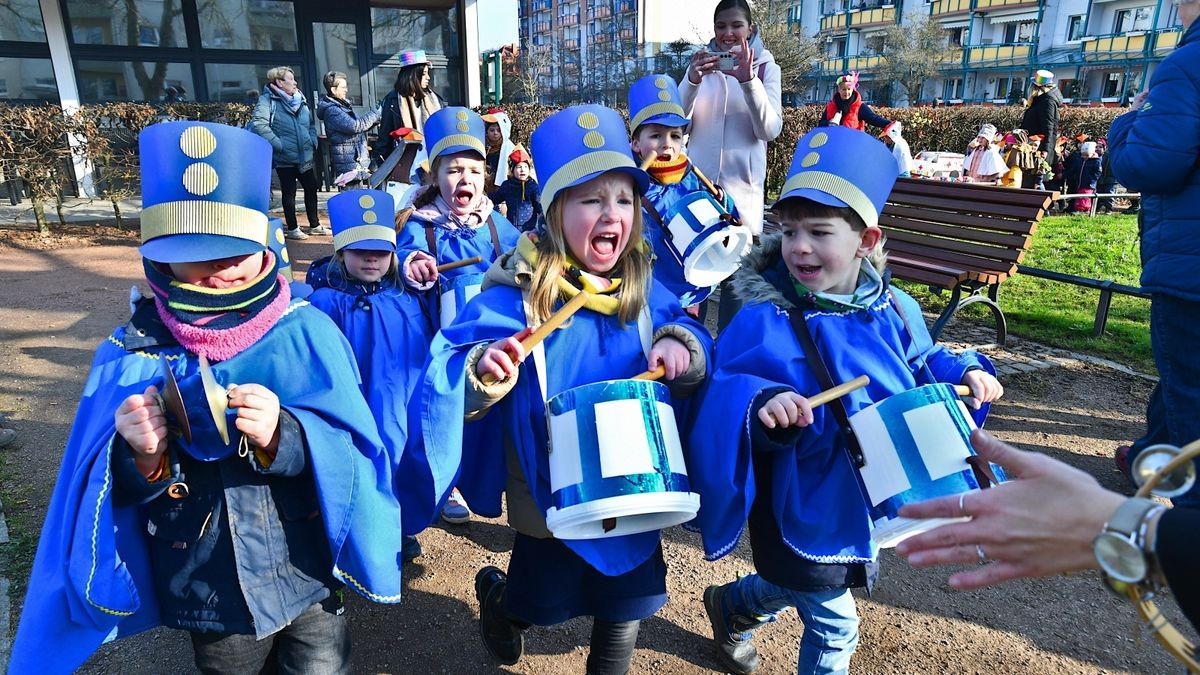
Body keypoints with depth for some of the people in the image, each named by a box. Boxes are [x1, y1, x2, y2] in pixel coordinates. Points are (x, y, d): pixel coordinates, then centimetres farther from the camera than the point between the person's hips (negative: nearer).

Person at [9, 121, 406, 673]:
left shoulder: (305, 332, -15)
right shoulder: (132, 353, -10)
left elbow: (353, 454, -17)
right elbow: (117, 496, -5)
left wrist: (283, 437, -34)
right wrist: (142, 459, -26)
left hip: (307, 578, -1)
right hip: (204, 594, 2)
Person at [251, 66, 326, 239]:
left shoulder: (300, 99, 11)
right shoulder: (268, 100, -10)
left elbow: (311, 123, 22)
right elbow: (258, 124, -21)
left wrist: (312, 141, 7)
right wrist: (278, 144, -22)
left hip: (305, 156, 6)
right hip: (285, 158, -6)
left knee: (311, 188, 12)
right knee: (289, 193, 3)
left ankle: (315, 225, 25)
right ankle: (293, 229, 15)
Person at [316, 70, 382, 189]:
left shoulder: (343, 105, 16)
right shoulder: (331, 110, -15)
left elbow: (359, 124, 20)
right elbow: (355, 126, -25)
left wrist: (375, 121, 1)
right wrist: (376, 112, -17)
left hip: (357, 160, 10)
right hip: (348, 163, -10)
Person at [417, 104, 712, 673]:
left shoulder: (642, 289, -5)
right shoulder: (518, 292, -19)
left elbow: (685, 327, 5)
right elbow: (451, 365, -23)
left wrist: (679, 345, -19)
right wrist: (484, 372, -46)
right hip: (550, 496, -3)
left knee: (628, 603, 21)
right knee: (541, 604, 21)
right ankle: (495, 593, 56)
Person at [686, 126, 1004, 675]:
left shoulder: (893, 310, -4)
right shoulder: (764, 320, -23)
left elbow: (923, 364, 13)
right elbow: (724, 398, -28)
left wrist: (965, 371, -5)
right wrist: (761, 405, -47)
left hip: (873, 496, 7)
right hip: (803, 503, -6)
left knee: (796, 582, 29)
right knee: (834, 624, 11)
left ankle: (731, 607, 59)